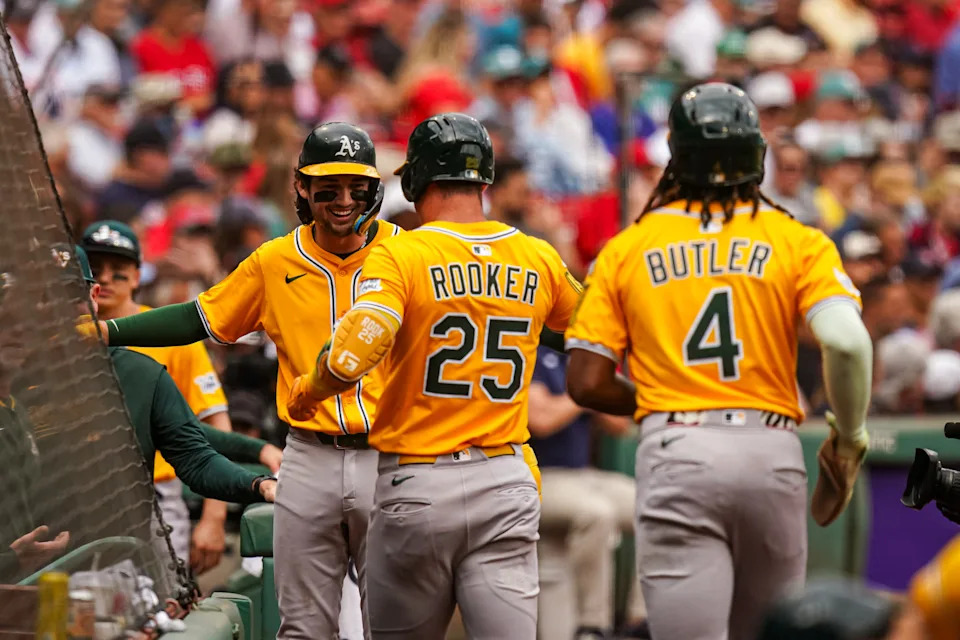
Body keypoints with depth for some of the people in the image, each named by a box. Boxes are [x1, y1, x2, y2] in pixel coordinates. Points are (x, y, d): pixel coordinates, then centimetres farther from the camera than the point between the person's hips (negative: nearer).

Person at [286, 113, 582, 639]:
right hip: (506, 482, 3)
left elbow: (352, 356, -21)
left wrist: (306, 391, -2)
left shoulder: (401, 255, -8)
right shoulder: (538, 260, 4)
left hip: (417, 483, -3)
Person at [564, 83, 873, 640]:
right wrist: (849, 441, 4)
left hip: (674, 451, -1)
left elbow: (587, 383, 3)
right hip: (771, 453, 1)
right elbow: (847, 342, -11)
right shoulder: (798, 241, 4)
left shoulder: (627, 249, 8)